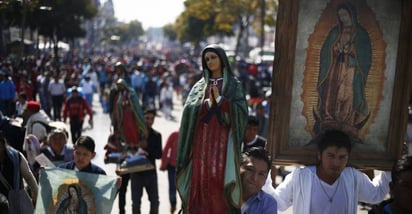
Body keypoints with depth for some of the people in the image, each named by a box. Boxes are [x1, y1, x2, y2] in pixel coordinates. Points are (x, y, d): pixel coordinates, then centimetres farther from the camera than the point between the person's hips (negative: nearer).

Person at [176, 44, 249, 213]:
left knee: (220, 178, -10)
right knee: (200, 179, -4)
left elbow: (241, 110, -6)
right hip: (202, 139, 3)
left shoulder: (234, 85, 8)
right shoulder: (200, 85, 16)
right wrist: (207, 103, -12)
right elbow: (188, 109, 2)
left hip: (223, 139, -2)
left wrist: (220, 99, -9)